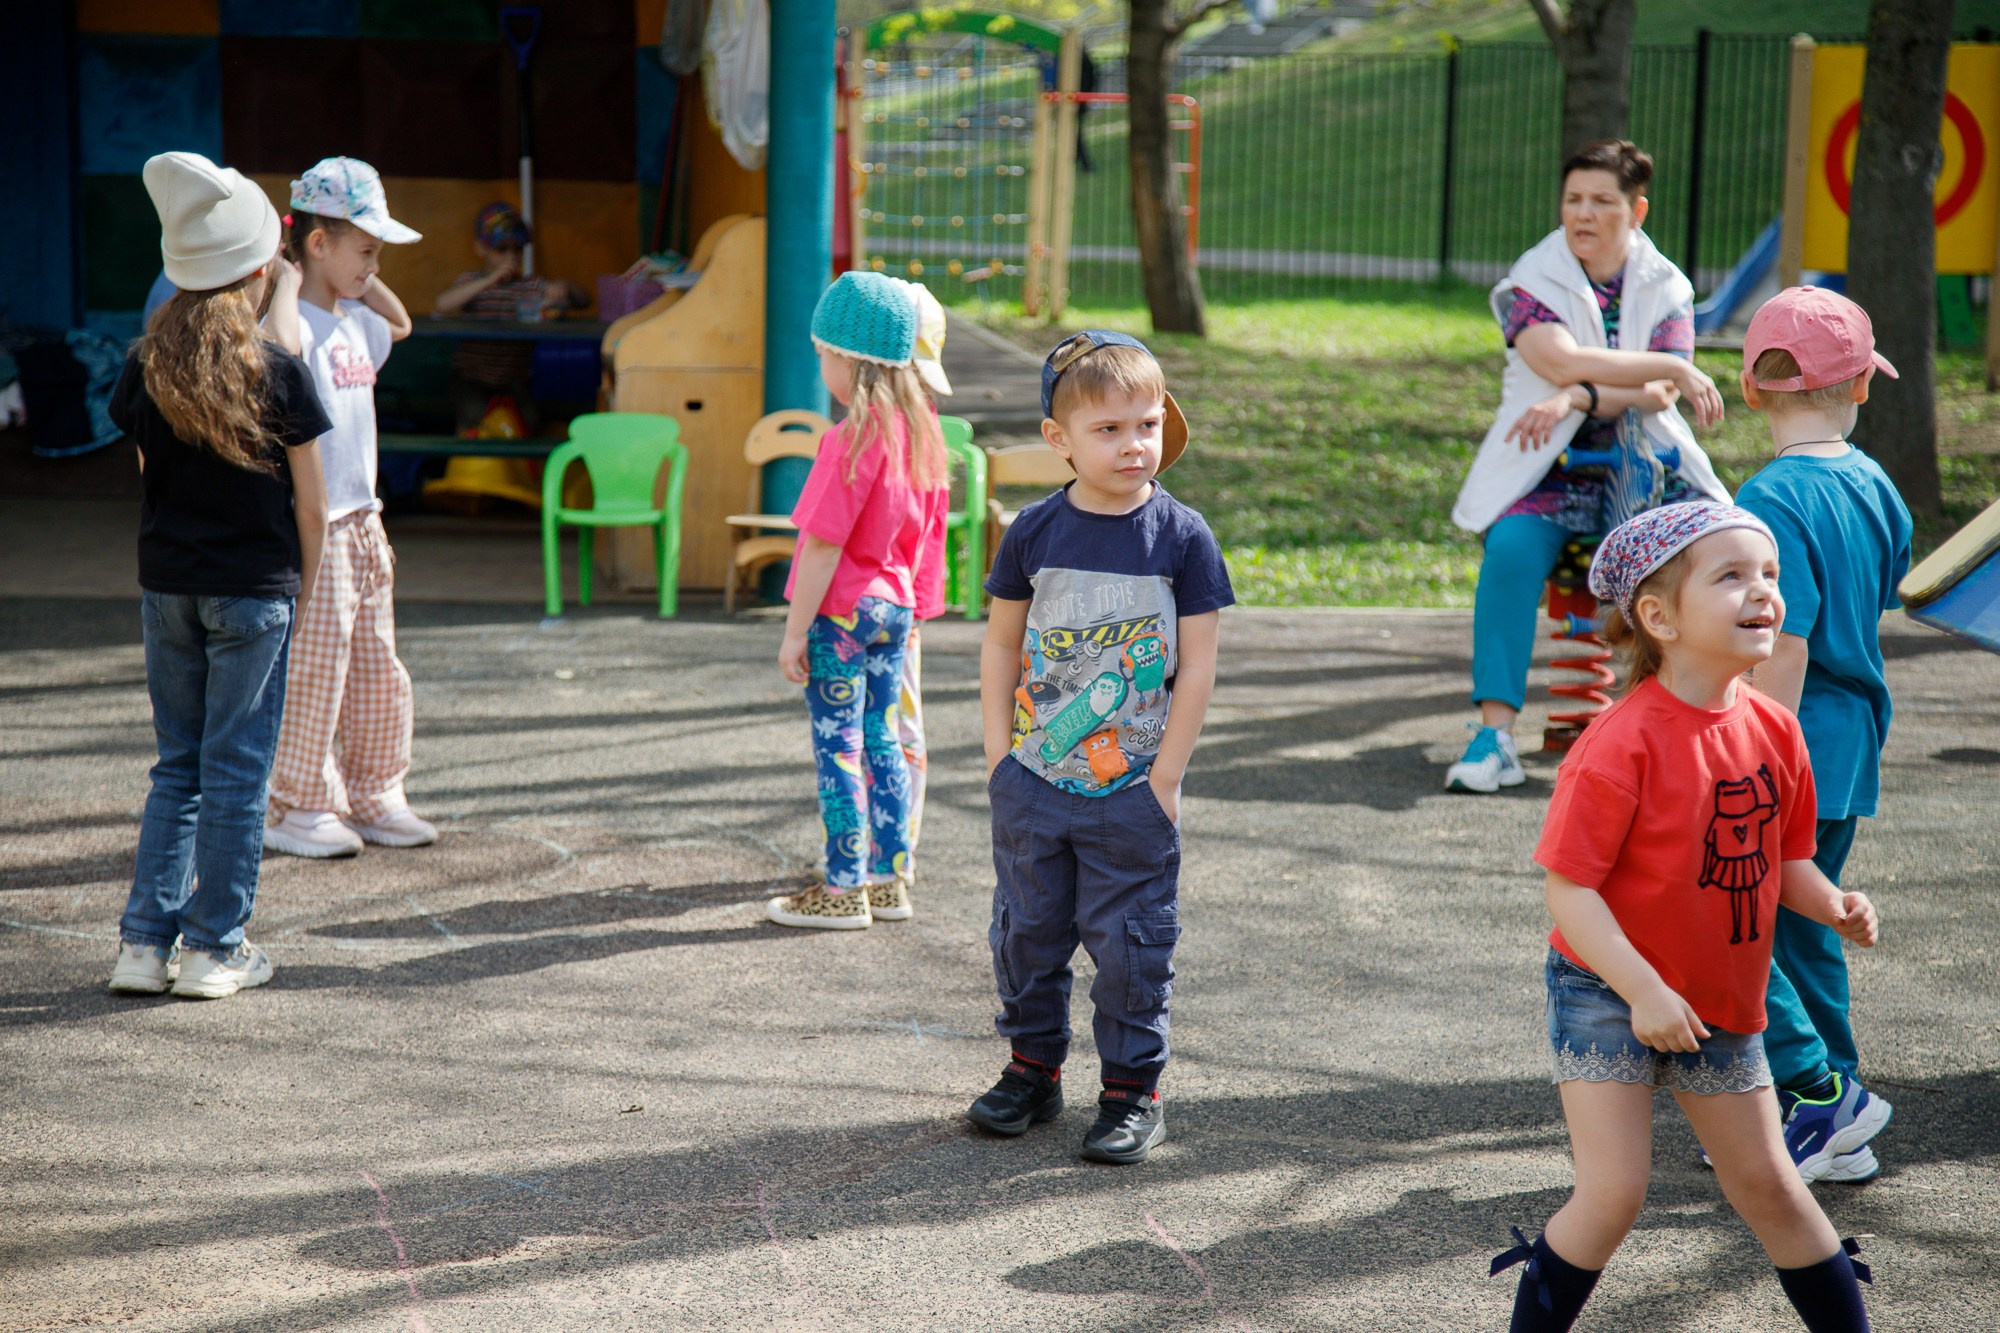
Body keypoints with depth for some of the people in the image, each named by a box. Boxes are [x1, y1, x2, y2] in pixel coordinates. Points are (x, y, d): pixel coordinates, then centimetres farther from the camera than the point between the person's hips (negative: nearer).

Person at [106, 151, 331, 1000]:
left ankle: (145, 942, 11)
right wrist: (306, 583, 6)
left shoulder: (146, 367, 0)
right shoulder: (278, 373, -11)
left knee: (177, 766, 14)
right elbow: (310, 501, -6)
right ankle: (215, 950, 7)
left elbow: (147, 469, 11)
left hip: (166, 588, 4)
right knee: (236, 771, 3)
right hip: (254, 592, -4)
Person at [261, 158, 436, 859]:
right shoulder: (291, 322, -14)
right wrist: (288, 283, -24)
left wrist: (365, 278, 19)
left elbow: (400, 325, 34)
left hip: (362, 523, 9)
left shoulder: (356, 321, 13)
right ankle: (295, 807, 8)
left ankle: (372, 794, 25)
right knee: (311, 672, -2)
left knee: (377, 668, 14)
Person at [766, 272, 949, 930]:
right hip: (893, 604, 8)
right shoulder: (918, 428, 5)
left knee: (837, 744, 0)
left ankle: (844, 890, 4)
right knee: (880, 739, 14)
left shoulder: (853, 437, -20)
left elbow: (823, 543, -20)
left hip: (842, 610, -8)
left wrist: (795, 630, -16)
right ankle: (890, 879, 19)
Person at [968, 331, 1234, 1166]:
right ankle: (1033, 1069, 30)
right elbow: (1001, 644, 7)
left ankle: (1132, 1091, 16)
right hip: (1032, 782, 3)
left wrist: (1165, 777, -8)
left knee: (1129, 942, 4)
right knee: (1027, 931, 13)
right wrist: (1000, 753, 0)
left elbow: (1197, 665, -6)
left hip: (1132, 790, -3)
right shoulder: (1035, 533, -1)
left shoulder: (1182, 537, -8)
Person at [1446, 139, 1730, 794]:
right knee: (1511, 547, -33)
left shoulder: (1666, 290, 7)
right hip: (1550, 470, -2)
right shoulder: (1531, 284, 0)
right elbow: (1565, 361, -18)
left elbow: (1660, 396, -8)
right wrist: (1674, 370, -17)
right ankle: (1494, 733, -32)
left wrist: (1578, 399, -25)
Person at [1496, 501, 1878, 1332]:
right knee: (1614, 1193, -11)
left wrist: (1835, 908, -9)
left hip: (1717, 1002, 6)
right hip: (1607, 994, -6)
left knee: (1767, 1183, 14)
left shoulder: (1773, 731, -2)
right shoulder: (1623, 743, -23)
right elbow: (1567, 887, -22)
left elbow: (1782, 859, 11)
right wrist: (1644, 990, -27)